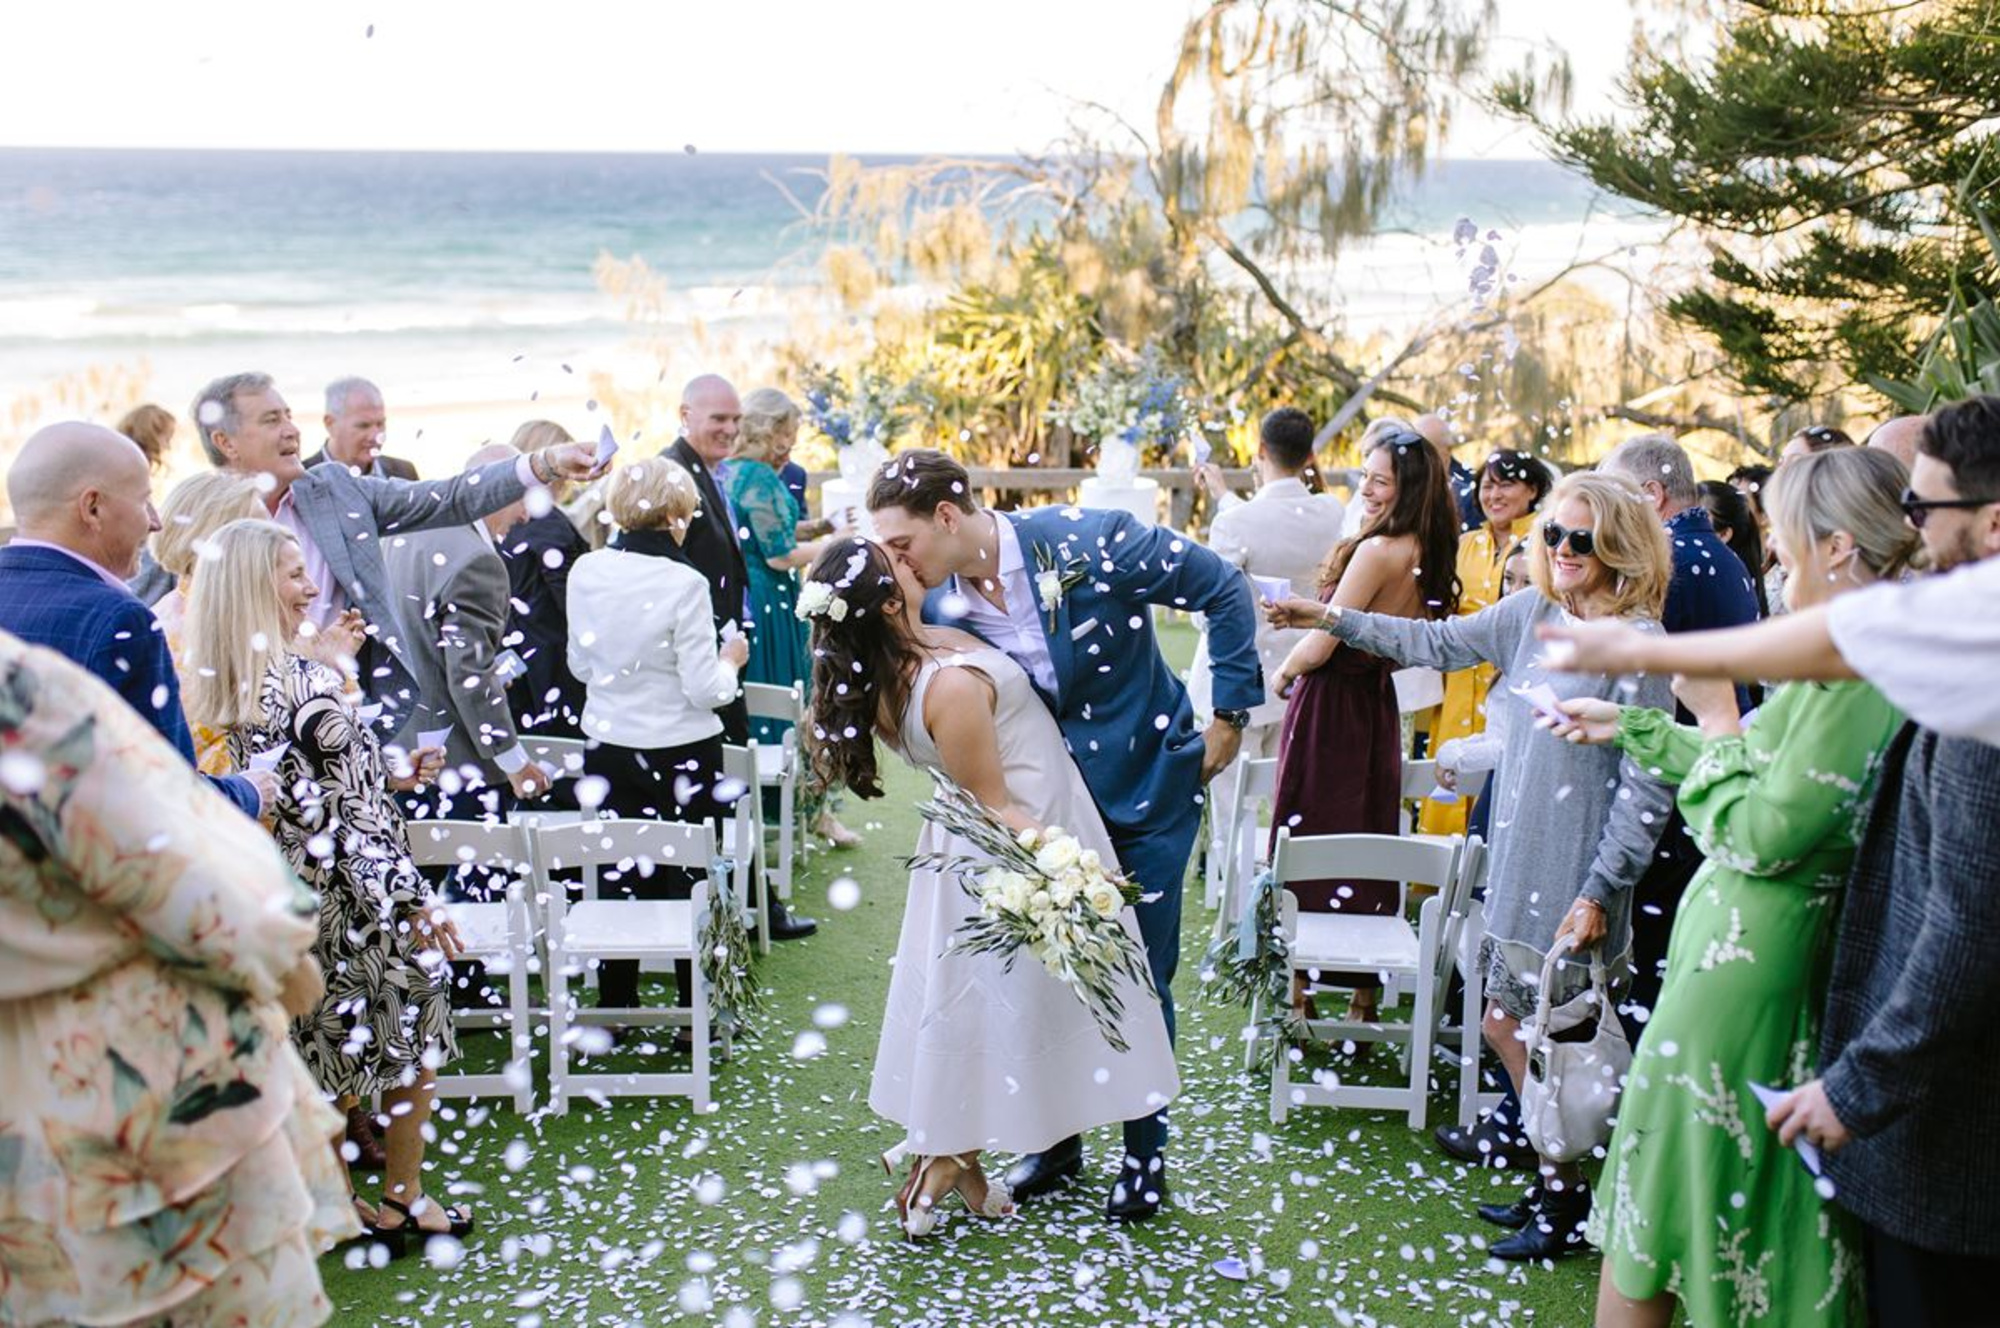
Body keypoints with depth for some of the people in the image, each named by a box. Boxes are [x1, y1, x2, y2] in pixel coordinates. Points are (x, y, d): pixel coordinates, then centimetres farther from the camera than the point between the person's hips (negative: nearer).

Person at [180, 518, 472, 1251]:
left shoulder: (206, 687, -1)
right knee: (412, 1041, 12)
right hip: (349, 902, -7)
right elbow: (351, 815, -21)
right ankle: (403, 1200, 23)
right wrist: (415, 901, -13)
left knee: (318, 1059, 18)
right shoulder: (311, 686, -22)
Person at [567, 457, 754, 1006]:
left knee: (621, 879, 15)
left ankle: (616, 1007, 24)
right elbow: (704, 690, -16)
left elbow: (581, 666, 8)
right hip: (681, 752, -4)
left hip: (607, 748, 5)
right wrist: (731, 658, 4)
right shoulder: (683, 584, -19)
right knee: (691, 879, 8)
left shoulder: (585, 571, -4)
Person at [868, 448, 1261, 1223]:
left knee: (1140, 979, 4)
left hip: (1147, 788, -4)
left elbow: (1223, 591, -13)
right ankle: (1057, 1144, 31)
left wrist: (1229, 713, -12)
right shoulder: (938, 608, -10)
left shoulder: (1089, 542, -23)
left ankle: (1145, 1157, 23)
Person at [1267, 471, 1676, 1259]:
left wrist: (1601, 891, -16)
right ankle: (1551, 1182, 30)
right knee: (1508, 1025, 13)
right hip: (1518, 859, 7)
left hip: (1574, 875, -7)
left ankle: (1566, 1206, 20)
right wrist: (1335, 621, 18)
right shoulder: (1533, 613, 6)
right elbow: (1438, 642, 19)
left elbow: (1648, 788, -15)